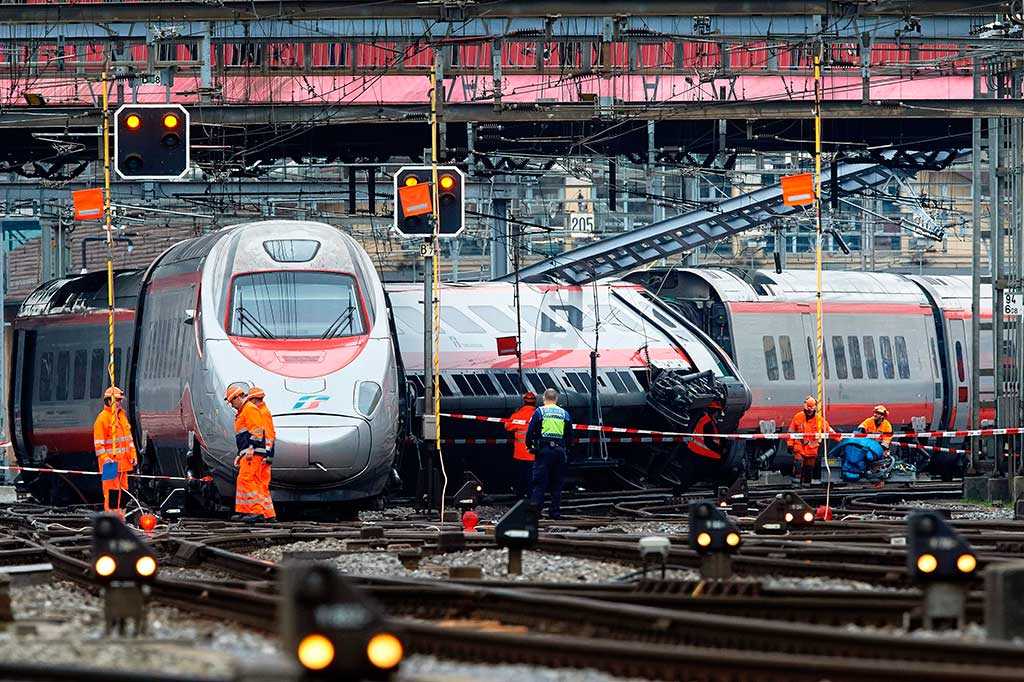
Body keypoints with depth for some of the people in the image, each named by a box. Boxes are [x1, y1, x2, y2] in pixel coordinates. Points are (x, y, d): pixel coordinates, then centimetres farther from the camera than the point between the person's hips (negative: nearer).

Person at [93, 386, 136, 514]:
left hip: (123, 460, 8)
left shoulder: (122, 416, 15)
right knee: (112, 489, -9)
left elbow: (128, 437, 23)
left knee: (123, 488, 11)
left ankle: (120, 514, 18)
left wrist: (132, 454, 16)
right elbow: (98, 442, -14)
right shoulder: (103, 418, -10)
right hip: (111, 462, -8)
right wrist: (104, 458, -22)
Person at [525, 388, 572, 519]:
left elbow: (530, 431, -5)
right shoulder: (564, 414, 10)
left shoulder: (540, 412, -1)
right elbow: (570, 434, 13)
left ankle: (535, 508, -15)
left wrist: (530, 446, 8)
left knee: (539, 481, -3)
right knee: (556, 483, 8)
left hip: (544, 450, -3)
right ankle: (555, 512, 8)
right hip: (560, 451, 3)